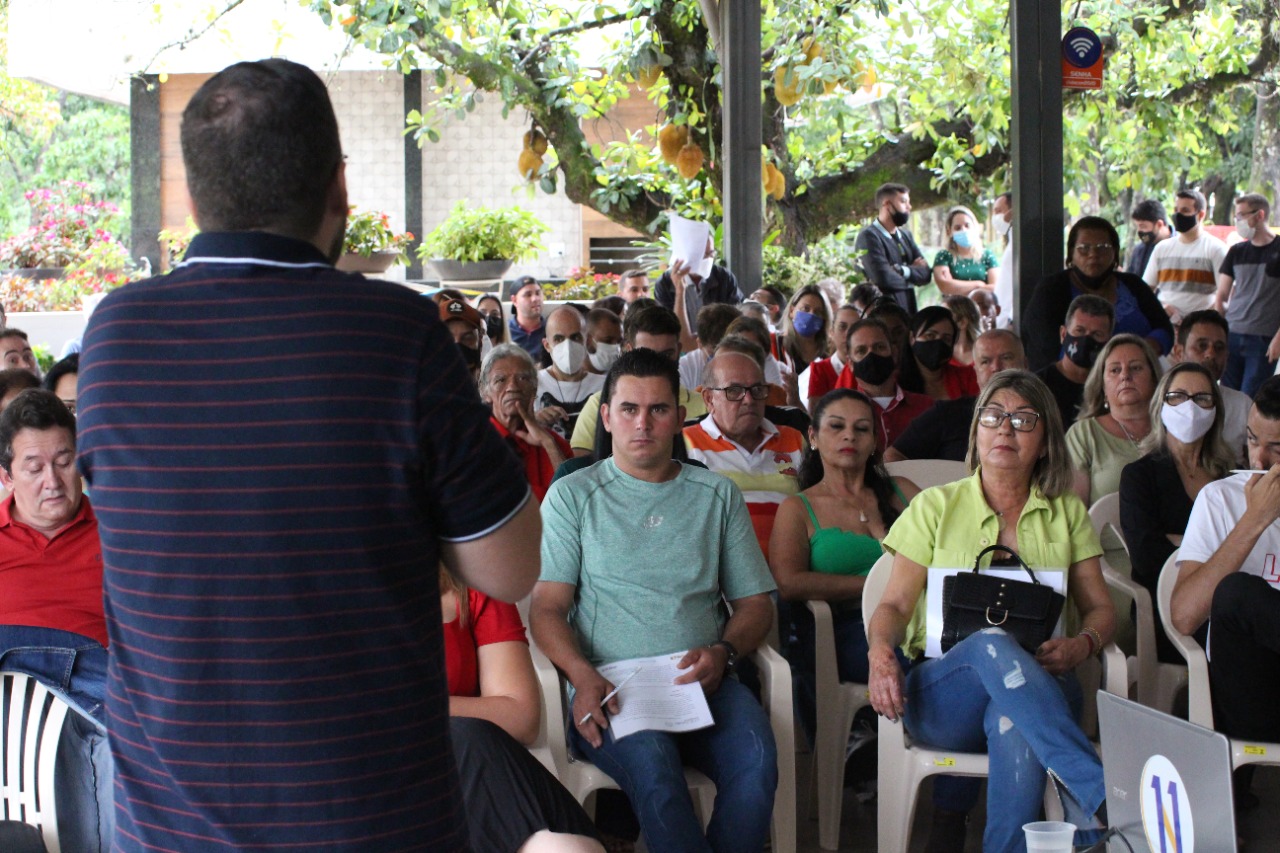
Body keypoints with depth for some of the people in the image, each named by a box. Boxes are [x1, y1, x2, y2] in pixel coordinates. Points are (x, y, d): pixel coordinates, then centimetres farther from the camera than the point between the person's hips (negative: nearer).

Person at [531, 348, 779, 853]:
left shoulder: (718, 495, 19)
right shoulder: (572, 496, 12)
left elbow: (755, 603, 19)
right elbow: (547, 607, 4)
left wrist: (723, 653, -4)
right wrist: (583, 676, -16)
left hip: (704, 683, 2)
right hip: (611, 686, -2)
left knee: (755, 757, -31)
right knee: (649, 760, -36)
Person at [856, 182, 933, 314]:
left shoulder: (906, 236, 16)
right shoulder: (869, 236, -9)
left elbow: (926, 273, 8)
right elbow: (884, 278, -20)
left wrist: (904, 270, -13)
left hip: (909, 309, 7)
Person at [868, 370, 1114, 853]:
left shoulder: (1066, 513, 19)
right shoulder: (935, 507, 14)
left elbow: (1099, 607, 16)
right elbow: (895, 604, 9)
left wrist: (1082, 645, -9)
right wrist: (880, 649, -15)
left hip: (1040, 687, 1)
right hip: (940, 696, -1)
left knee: (1014, 724, -39)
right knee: (993, 645, -38)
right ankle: (1105, 796, -46)